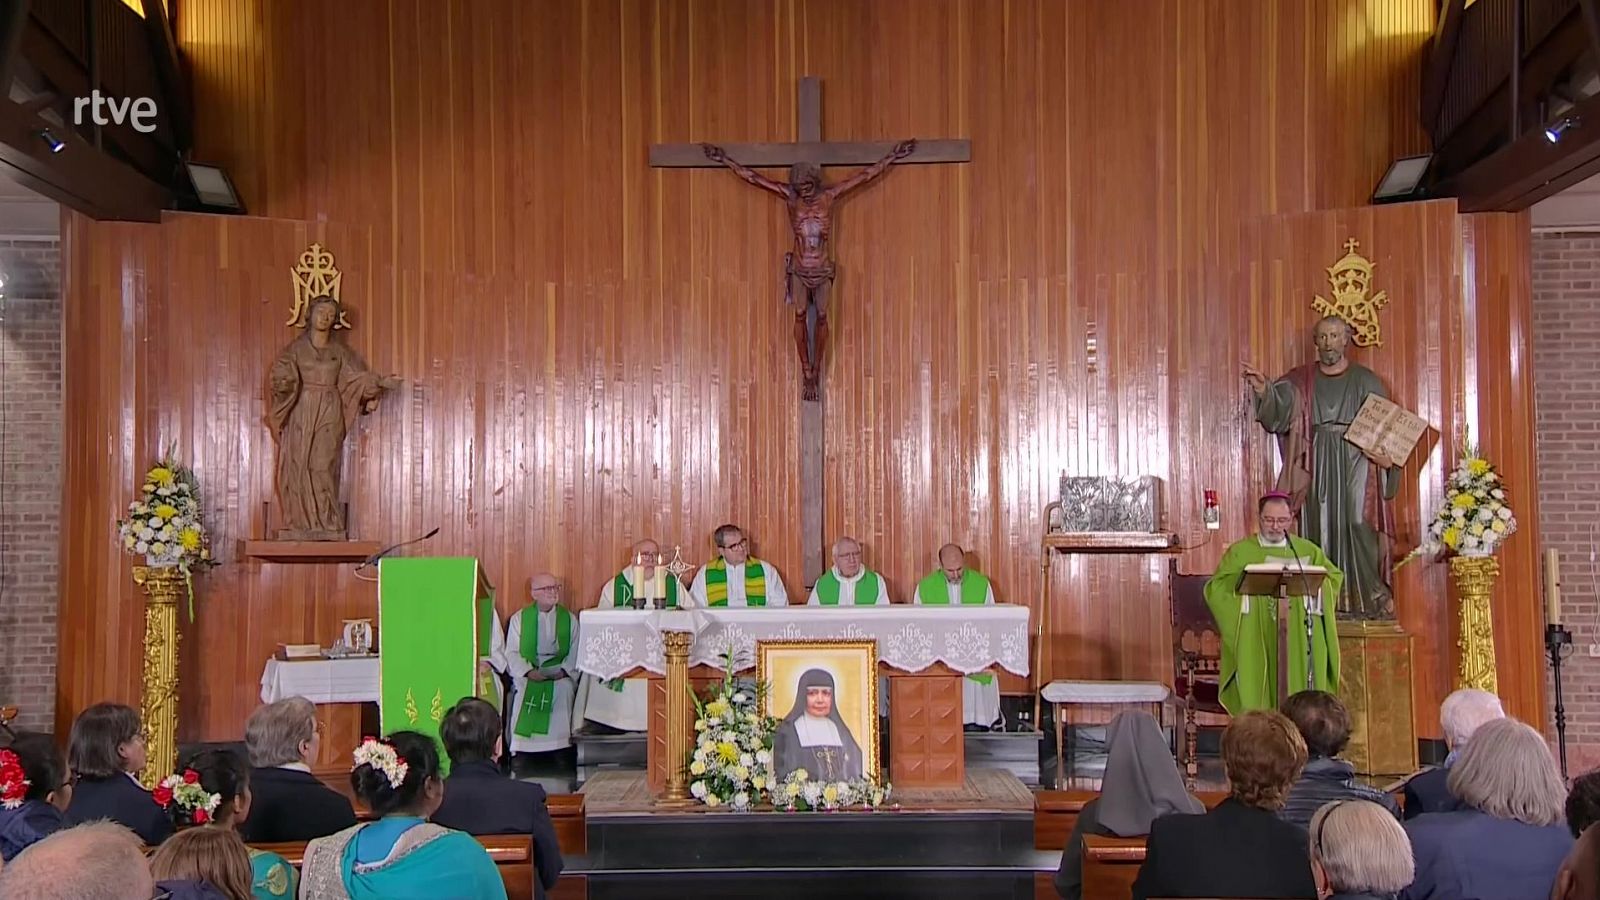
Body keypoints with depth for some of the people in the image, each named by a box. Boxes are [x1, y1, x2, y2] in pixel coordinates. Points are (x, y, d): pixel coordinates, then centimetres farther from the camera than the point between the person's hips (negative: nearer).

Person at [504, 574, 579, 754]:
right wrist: (528, 671, -15)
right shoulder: (519, 619, 10)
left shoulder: (569, 619, 11)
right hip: (527, 674, 0)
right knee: (522, 692, -25)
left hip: (559, 674, 0)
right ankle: (521, 753, -17)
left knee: (563, 689, -27)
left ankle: (559, 752, -20)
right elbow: (512, 652, 2)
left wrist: (564, 670, -15)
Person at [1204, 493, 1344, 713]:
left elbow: (1334, 577, 8)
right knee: (1255, 695, -6)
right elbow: (1216, 588, -2)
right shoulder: (1240, 552, 5)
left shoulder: (1307, 551, 14)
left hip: (1298, 644, 2)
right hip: (1255, 644, -2)